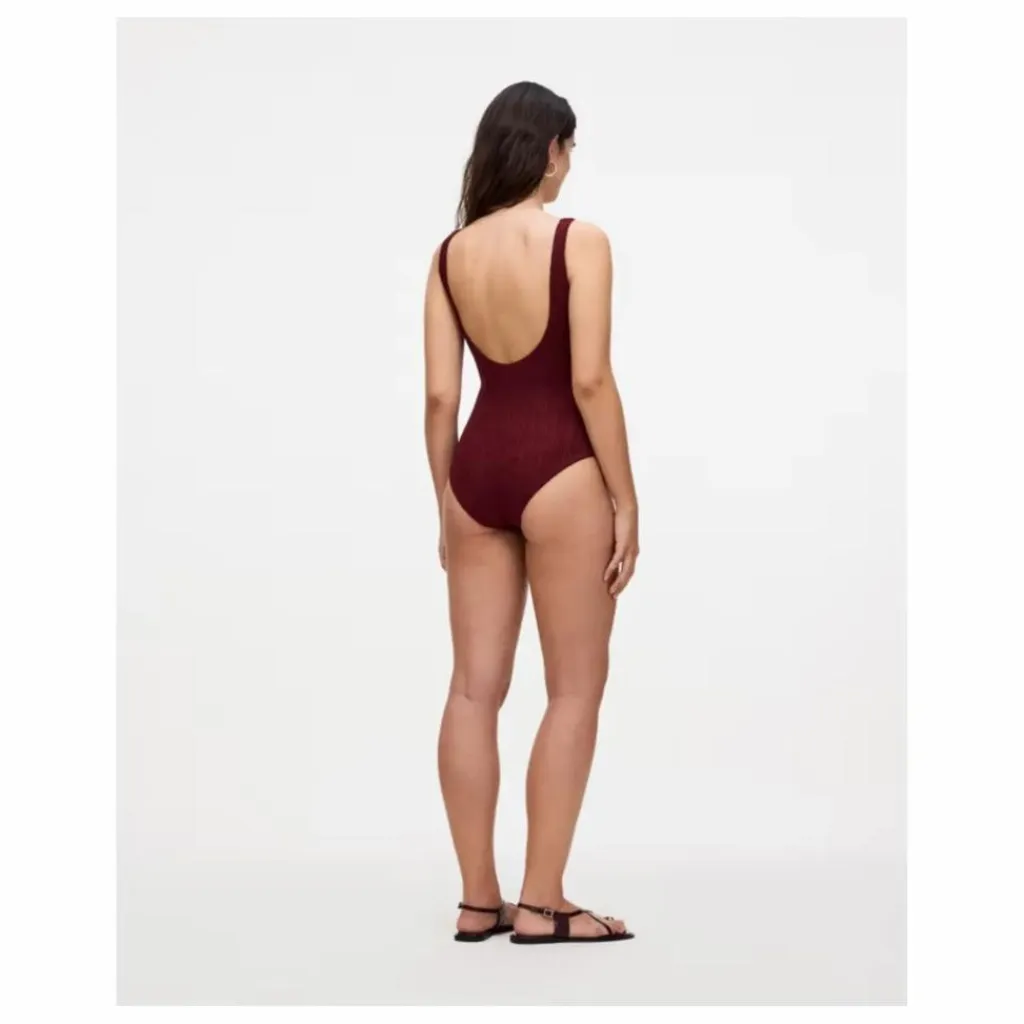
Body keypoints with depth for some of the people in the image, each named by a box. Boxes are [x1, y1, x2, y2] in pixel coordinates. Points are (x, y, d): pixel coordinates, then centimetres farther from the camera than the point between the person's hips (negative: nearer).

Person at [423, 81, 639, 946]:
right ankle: (541, 901, 5)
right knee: (575, 687, 4)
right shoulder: (580, 242, -8)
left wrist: (446, 502, 14)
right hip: (557, 470, -5)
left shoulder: (451, 253, 6)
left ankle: (479, 897, 14)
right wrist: (625, 499, -7)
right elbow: (591, 381, -14)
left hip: (477, 468, 6)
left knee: (475, 687, 9)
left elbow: (440, 396, 5)